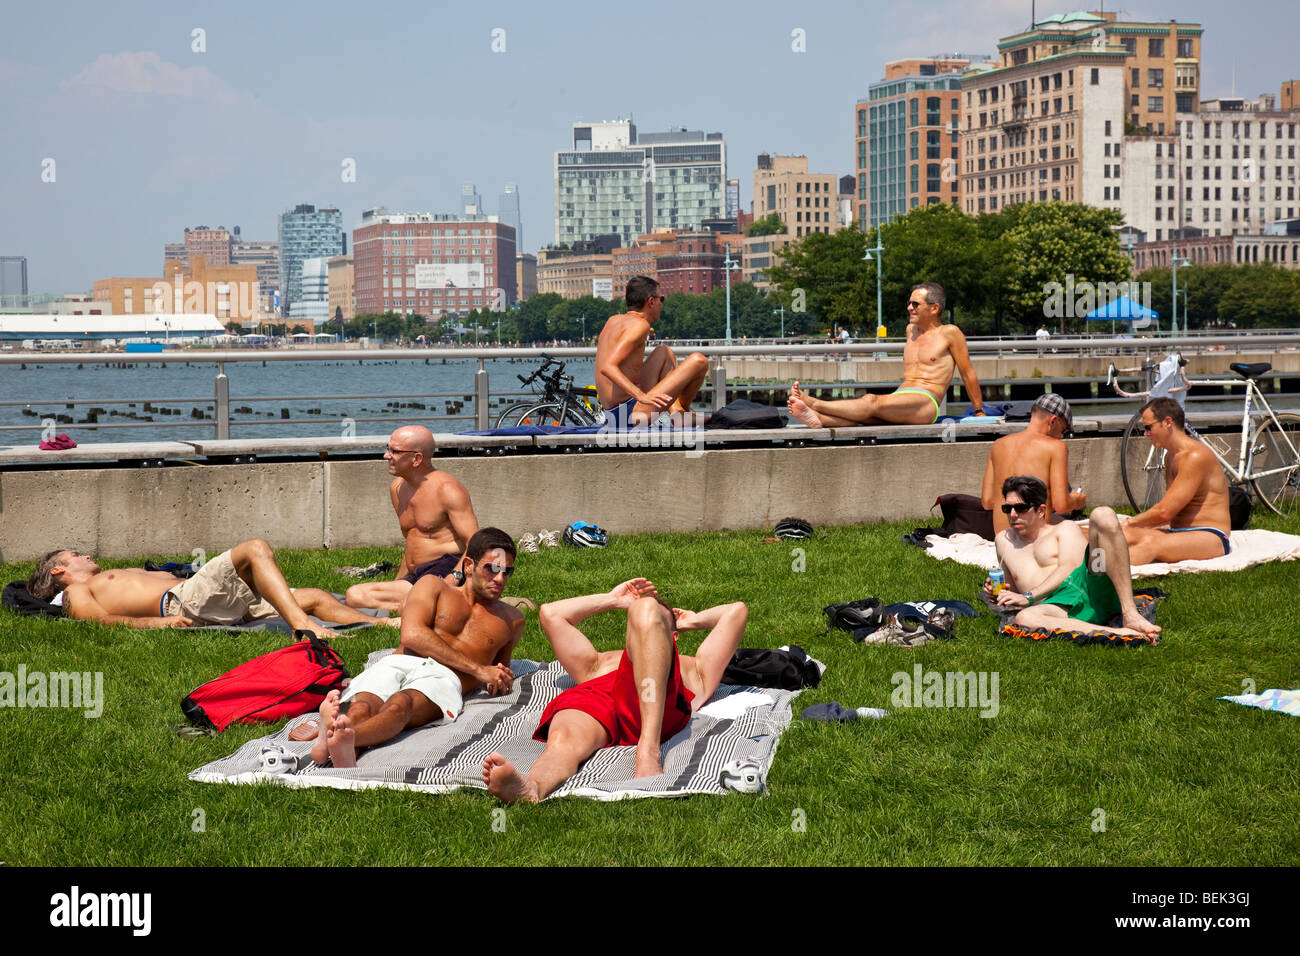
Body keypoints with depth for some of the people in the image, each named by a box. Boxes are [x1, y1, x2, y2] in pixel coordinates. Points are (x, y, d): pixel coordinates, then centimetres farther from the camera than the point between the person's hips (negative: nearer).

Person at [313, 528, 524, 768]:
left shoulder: (511, 620, 32)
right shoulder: (433, 585, 23)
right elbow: (411, 635, 4)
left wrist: (500, 680, 16)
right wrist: (478, 669, 0)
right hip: (397, 664, 2)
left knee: (401, 704, -40)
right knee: (362, 708, -38)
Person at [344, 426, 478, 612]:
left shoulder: (446, 490, -9)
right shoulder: (397, 487, 18)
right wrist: (397, 583, 22)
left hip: (447, 569, -9)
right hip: (416, 578, 9)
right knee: (354, 595, -15)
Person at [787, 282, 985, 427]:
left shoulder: (949, 333, 4)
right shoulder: (911, 330, 25)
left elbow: (968, 373, 9)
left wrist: (979, 412, 13)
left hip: (926, 403, -6)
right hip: (898, 400, 6)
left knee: (872, 402, -32)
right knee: (864, 411, -27)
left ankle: (815, 403, -45)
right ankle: (818, 420, -54)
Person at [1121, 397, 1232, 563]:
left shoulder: (1196, 456, -13)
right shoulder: (1170, 456, 19)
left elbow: (1164, 512, -16)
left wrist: (1132, 522, -1)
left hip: (1211, 537, -9)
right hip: (1179, 533, 9)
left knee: (1150, 543, -37)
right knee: (1125, 535, -18)